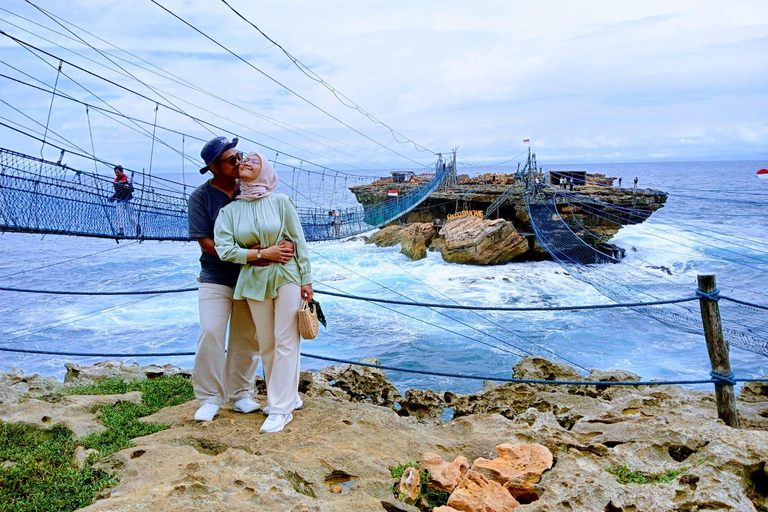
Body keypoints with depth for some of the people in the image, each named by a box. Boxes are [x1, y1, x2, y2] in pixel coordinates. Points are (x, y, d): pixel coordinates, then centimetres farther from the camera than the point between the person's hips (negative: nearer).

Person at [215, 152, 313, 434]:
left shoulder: (280, 201, -3)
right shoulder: (230, 210, 3)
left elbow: (299, 241, -2)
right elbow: (225, 249, -6)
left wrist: (306, 279, -4)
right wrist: (263, 253, -14)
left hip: (287, 276, -3)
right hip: (254, 280, 3)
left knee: (285, 342, -2)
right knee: (266, 345, 9)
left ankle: (281, 408, 6)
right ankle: (289, 397, 26)